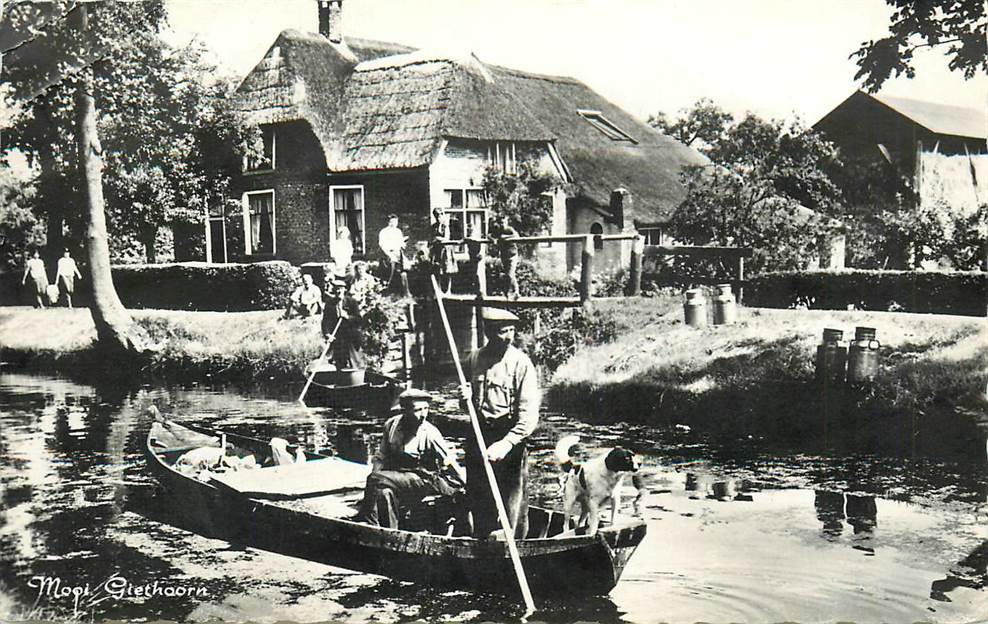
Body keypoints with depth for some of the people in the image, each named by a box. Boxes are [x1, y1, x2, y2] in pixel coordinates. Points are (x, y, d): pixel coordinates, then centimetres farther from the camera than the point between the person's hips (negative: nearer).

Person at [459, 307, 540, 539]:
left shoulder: (521, 363, -10)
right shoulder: (474, 360, 5)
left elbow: (528, 416, -16)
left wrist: (506, 444, -27)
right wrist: (465, 398, -4)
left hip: (511, 439, -5)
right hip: (478, 436, 5)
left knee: (512, 506, -3)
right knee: (478, 502, 13)